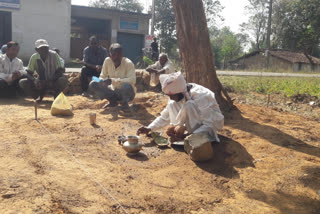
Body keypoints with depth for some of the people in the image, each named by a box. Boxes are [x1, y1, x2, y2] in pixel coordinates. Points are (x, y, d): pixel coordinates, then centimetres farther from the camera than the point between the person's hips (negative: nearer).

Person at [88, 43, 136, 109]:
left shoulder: (128, 63, -19)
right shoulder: (107, 61, -9)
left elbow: (132, 80, -31)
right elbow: (102, 76, 1)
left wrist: (113, 81, -39)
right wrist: (101, 81, -24)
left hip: (125, 93, -4)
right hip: (113, 92, 4)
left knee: (127, 86, -38)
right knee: (92, 85, -14)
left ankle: (124, 102, -3)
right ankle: (113, 101, 2)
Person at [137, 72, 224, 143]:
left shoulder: (200, 96, -30)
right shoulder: (176, 97, -8)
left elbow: (211, 125, -32)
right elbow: (165, 116, 3)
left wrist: (186, 136, -39)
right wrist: (149, 128, -12)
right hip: (193, 127, 7)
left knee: (189, 105, -31)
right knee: (171, 105, -11)